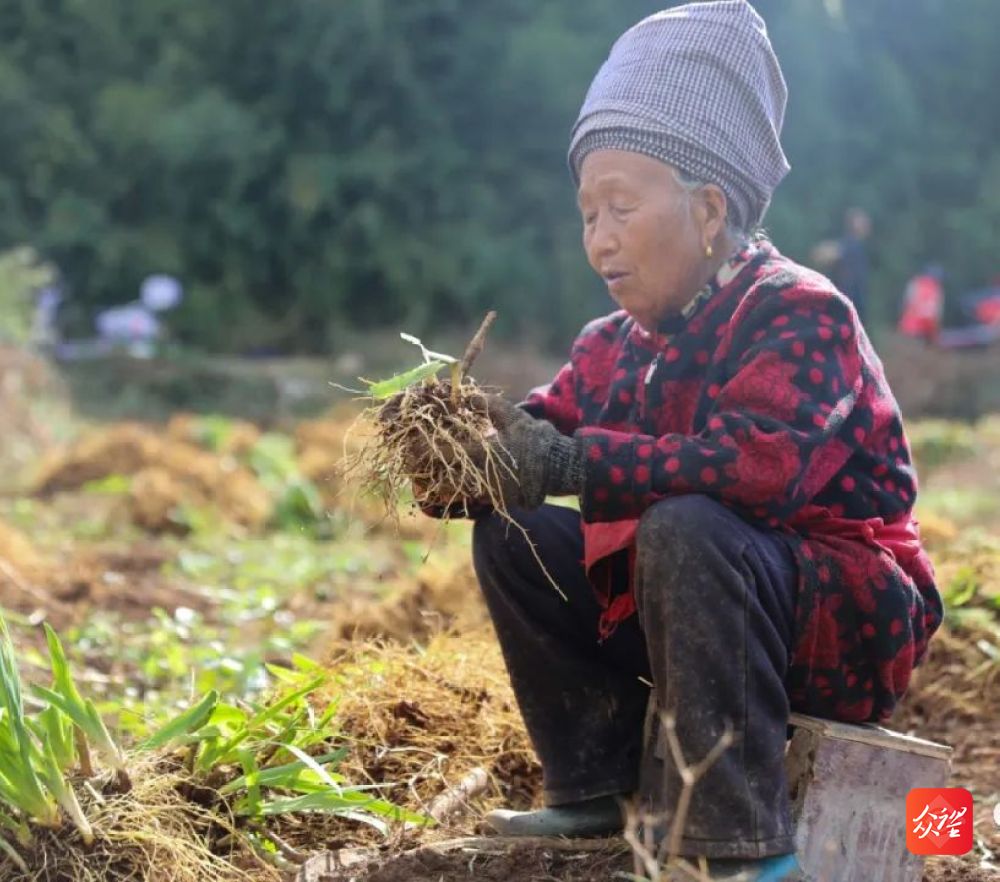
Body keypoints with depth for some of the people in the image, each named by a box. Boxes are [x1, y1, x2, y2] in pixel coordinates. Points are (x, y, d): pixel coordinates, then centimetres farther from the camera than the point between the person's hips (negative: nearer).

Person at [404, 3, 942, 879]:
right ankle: (598, 787, 6)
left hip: (846, 623, -8)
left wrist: (568, 461, -40)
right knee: (512, 531, 1)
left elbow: (764, 462, -37)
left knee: (685, 528, -35)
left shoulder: (800, 316, -20)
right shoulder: (614, 346, 5)